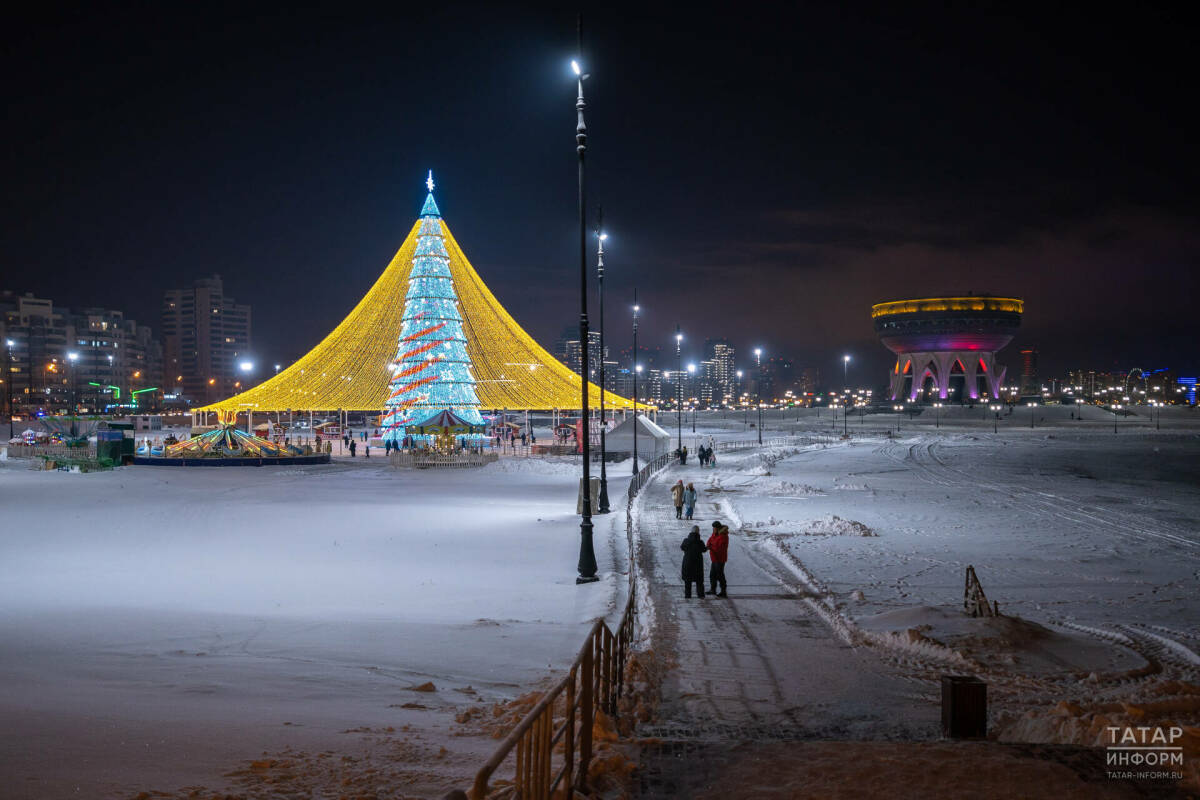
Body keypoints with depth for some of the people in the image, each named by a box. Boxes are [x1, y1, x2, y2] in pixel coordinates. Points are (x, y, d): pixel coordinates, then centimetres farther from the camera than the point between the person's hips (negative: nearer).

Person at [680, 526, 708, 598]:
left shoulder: (686, 541, -16)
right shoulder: (700, 543, -18)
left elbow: (682, 547, 4)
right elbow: (704, 550, 1)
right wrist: (707, 547, 25)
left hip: (687, 563, 0)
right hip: (698, 563, 0)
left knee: (687, 579, 15)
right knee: (699, 579, 15)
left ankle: (687, 594, 18)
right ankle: (700, 595, 16)